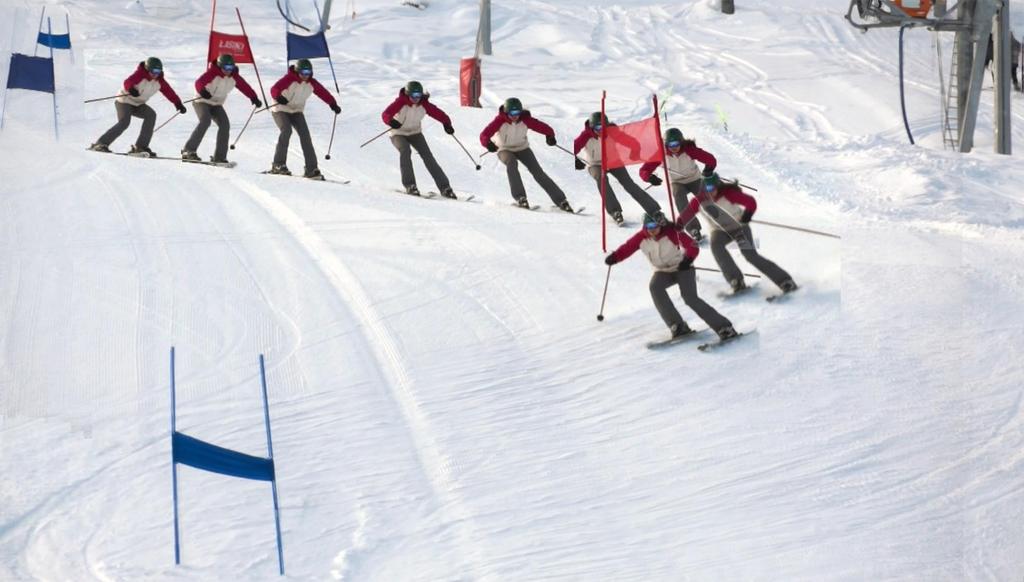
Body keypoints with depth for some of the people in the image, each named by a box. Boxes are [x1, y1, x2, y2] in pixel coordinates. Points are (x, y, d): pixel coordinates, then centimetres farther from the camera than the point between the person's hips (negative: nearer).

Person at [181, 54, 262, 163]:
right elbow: (199, 82, -35)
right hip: (202, 101, -6)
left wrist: (254, 98, -11)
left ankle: (219, 157, -5)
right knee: (205, 121, -29)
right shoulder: (212, 72, -21)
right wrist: (202, 91, -56)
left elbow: (245, 87, 2)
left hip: (216, 105, 6)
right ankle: (188, 151, -26)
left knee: (225, 125, -10)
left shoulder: (234, 77, -4)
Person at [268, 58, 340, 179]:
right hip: (280, 110, -5)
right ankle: (278, 165, -19)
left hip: (296, 111, 5)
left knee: (305, 134, -10)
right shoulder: (289, 79, -22)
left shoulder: (311, 83, -5)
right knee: (286, 130, -27)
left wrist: (333, 104, -10)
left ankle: (311, 169, -8)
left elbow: (323, 92, 2)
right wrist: (279, 97, -54)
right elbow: (274, 89, -33)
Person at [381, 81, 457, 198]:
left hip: (415, 133, 3)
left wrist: (447, 124, -35)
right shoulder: (401, 102, -25)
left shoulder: (424, 104, -16)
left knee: (427, 155, -11)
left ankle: (444, 187, -10)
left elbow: (438, 113, -16)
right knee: (405, 151, -31)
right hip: (399, 134, -3)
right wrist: (391, 121, -57)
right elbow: (386, 114, -35)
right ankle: (409, 185, -27)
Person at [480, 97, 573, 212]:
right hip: (505, 150, -1)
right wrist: (488, 144, -56)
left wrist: (550, 136, -44)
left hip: (522, 148, 1)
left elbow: (543, 127, -22)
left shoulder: (525, 120, -22)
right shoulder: (500, 120, -26)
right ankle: (520, 197, -33)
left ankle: (561, 200, -7)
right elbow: (484, 135, -34)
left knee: (537, 172, -11)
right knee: (511, 163, -35)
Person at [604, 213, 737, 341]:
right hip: (663, 272, 4)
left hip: (682, 268, -4)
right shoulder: (641, 238, -10)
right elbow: (627, 248, -6)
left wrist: (688, 259, -47)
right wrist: (614, 257, -27)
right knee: (655, 286, -27)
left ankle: (723, 327, -18)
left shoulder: (672, 232, -22)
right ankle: (677, 326, -24)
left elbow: (692, 246, -27)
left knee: (690, 298, -23)